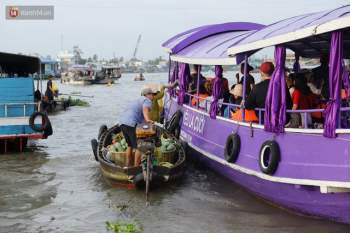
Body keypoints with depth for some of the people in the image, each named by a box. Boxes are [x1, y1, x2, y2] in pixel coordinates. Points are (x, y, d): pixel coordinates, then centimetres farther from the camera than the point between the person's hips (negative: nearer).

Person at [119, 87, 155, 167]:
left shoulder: (138, 101, 32)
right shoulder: (147, 101, 2)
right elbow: (145, 109, -22)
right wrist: (148, 119, -39)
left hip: (122, 123, 9)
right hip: (132, 125, -9)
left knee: (130, 145, 24)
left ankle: (128, 165, 27)